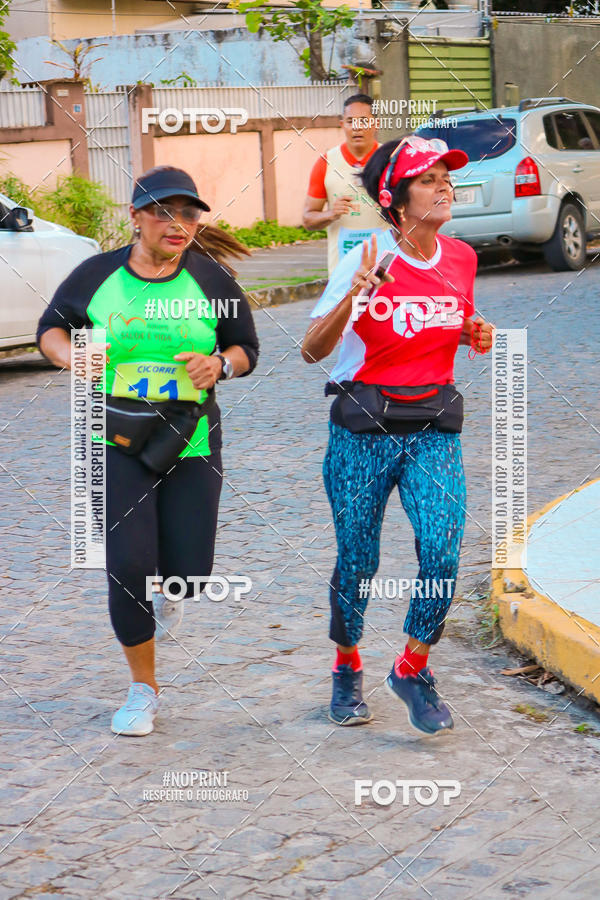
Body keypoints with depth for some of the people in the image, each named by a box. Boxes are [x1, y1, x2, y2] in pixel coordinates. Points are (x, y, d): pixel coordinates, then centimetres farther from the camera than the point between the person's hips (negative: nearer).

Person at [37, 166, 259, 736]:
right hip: (115, 439, -1)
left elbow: (246, 347, 10)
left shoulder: (212, 281, 1)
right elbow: (51, 327, 12)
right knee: (129, 566, -10)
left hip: (192, 442, 2)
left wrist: (219, 363, -12)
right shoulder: (96, 276, -2)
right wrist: (71, 356, -11)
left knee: (188, 577, -2)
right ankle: (142, 688, 11)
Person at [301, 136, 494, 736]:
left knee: (442, 554, -14)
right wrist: (356, 292, -30)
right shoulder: (366, 260, -11)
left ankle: (412, 669, 8)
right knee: (357, 562, 6)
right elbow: (312, 351, -16)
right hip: (364, 429, -3)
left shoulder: (460, 258, 4)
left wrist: (475, 334, 0)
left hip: (434, 429, 3)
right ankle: (347, 669, 32)